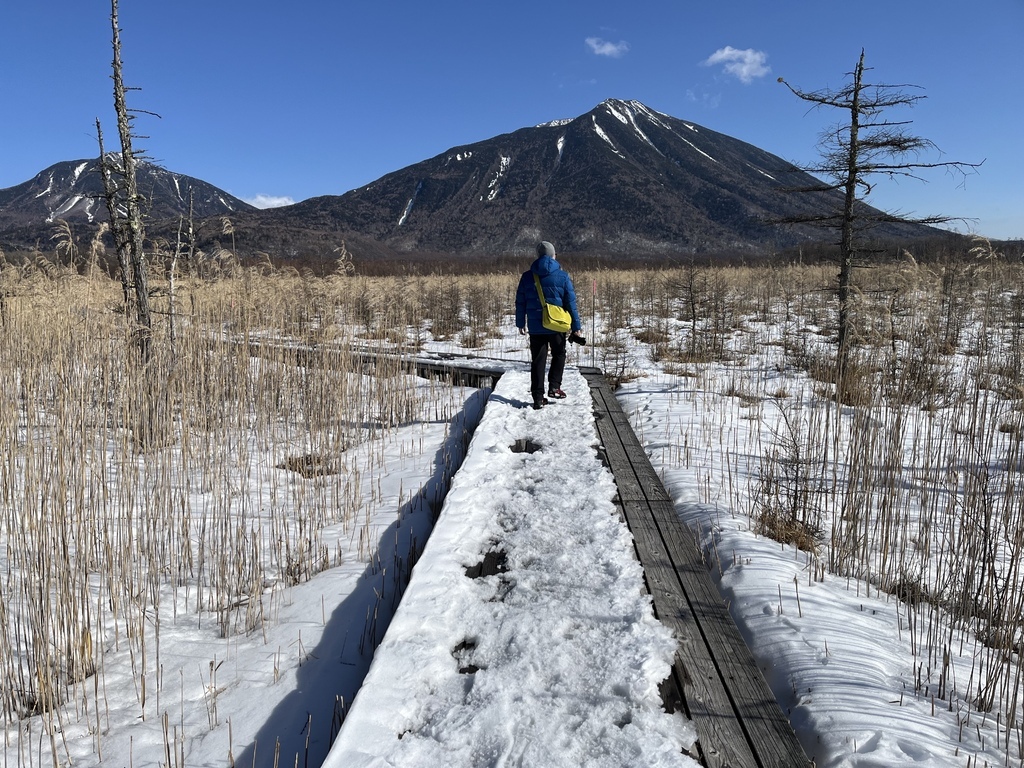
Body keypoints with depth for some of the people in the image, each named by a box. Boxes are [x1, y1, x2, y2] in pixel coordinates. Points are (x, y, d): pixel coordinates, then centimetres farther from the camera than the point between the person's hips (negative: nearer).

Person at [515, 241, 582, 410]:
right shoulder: (562, 276, -4)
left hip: (535, 327, 2)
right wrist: (575, 326, 2)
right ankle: (554, 387, 9)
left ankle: (538, 398, 3)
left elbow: (520, 302, 8)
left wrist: (520, 322, 19)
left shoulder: (527, 276, 3)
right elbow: (571, 303, -3)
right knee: (559, 355, 20)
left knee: (538, 361, 5)